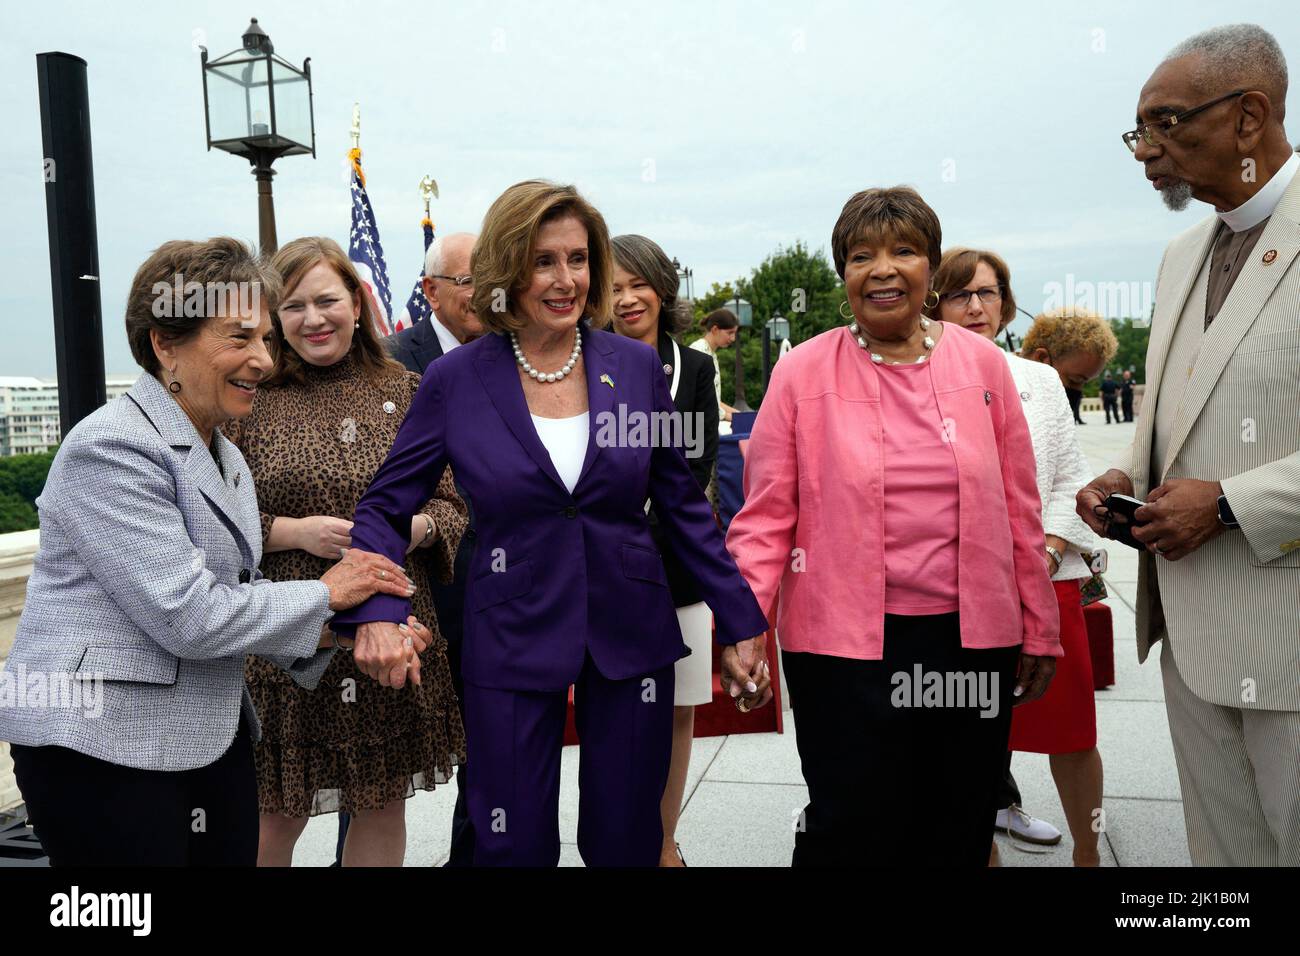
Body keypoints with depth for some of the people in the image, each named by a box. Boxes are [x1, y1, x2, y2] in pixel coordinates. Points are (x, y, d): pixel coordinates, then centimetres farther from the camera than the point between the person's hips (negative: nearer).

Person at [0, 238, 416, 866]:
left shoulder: (224, 457, 12)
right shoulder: (112, 448, -16)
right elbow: (188, 615, -22)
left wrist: (337, 631, -6)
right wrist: (325, 594, -11)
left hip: (214, 737, 8)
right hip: (102, 747, -8)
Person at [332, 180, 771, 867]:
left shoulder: (637, 367, -1)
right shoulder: (455, 380, -5)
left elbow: (683, 506, 5)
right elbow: (385, 507, 0)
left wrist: (739, 626, 4)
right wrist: (375, 613, -18)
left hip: (631, 633, 2)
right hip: (512, 643, -1)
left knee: (627, 841, 14)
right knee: (515, 845, 9)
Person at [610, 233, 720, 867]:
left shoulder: (695, 370, 5)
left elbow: (697, 471, 0)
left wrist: (638, 530, -11)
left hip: (676, 558, 2)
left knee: (677, 712, 9)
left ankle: (665, 844, 25)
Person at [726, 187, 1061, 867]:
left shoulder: (981, 362, 4)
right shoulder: (802, 371, -3)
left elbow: (1018, 507, 8)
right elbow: (764, 516, -3)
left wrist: (1039, 629, 10)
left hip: (971, 636, 3)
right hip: (844, 641, -2)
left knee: (959, 835, 15)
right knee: (851, 833, 5)